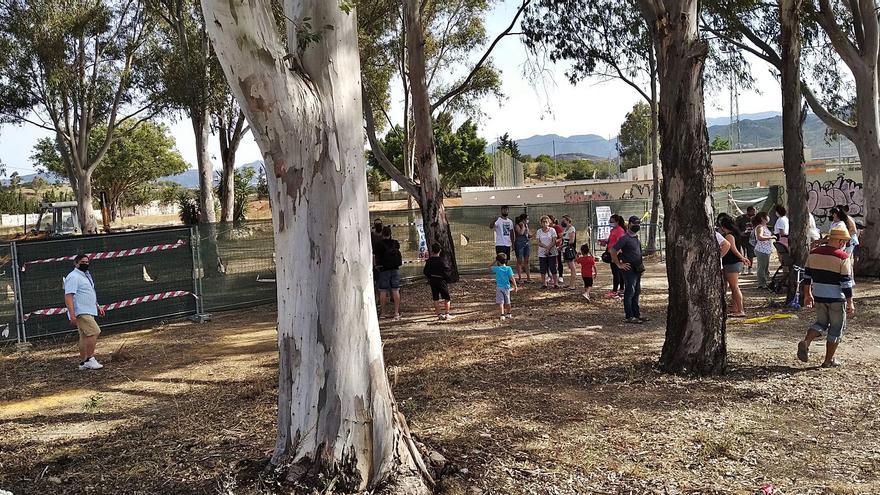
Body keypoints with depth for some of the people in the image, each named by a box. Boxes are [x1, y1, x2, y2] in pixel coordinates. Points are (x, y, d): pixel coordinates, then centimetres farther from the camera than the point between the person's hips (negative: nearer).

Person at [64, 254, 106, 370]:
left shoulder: (86, 275, 20)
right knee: (94, 332, -17)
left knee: (85, 337, 9)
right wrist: (72, 315, -26)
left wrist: (97, 307, 26)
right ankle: (90, 359, -14)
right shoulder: (73, 277, -12)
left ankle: (83, 362, 13)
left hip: (88, 312, 10)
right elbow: (68, 296, -19)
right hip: (81, 312, -10)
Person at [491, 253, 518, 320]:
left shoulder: (497, 269, -9)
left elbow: (491, 267, 12)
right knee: (507, 302, 18)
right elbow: (512, 278, -9)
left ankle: (502, 314, -24)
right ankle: (508, 314, 33)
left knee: (500, 302, -7)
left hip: (499, 287, -2)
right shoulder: (508, 268, -7)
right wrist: (515, 286, -3)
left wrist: (495, 261, 12)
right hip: (507, 287, 2)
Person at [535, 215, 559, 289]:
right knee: (543, 269, 3)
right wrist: (546, 247, -17)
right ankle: (544, 283, 10)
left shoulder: (552, 230, 1)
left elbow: (554, 241, -5)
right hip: (542, 253, 2)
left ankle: (555, 283, 4)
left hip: (552, 253, -2)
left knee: (553, 268, -2)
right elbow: (539, 243, -2)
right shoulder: (539, 231, 6)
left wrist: (548, 248, -17)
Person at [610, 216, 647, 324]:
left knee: (637, 292, 14)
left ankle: (637, 314, 22)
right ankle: (629, 317, -4)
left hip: (637, 269, 9)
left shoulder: (637, 238, 14)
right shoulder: (625, 238, -14)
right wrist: (619, 265, -17)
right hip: (629, 269, -9)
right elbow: (613, 251, -20)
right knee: (629, 292, -7)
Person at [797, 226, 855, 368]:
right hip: (836, 299, -5)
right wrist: (850, 303, -8)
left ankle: (805, 342, -5)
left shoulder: (813, 253, 3)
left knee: (821, 323, 21)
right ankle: (828, 361, 14)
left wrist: (807, 294, 18)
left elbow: (807, 276, 9)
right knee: (836, 328, 10)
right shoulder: (843, 257, -13)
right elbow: (846, 283, -14)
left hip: (818, 297, 5)